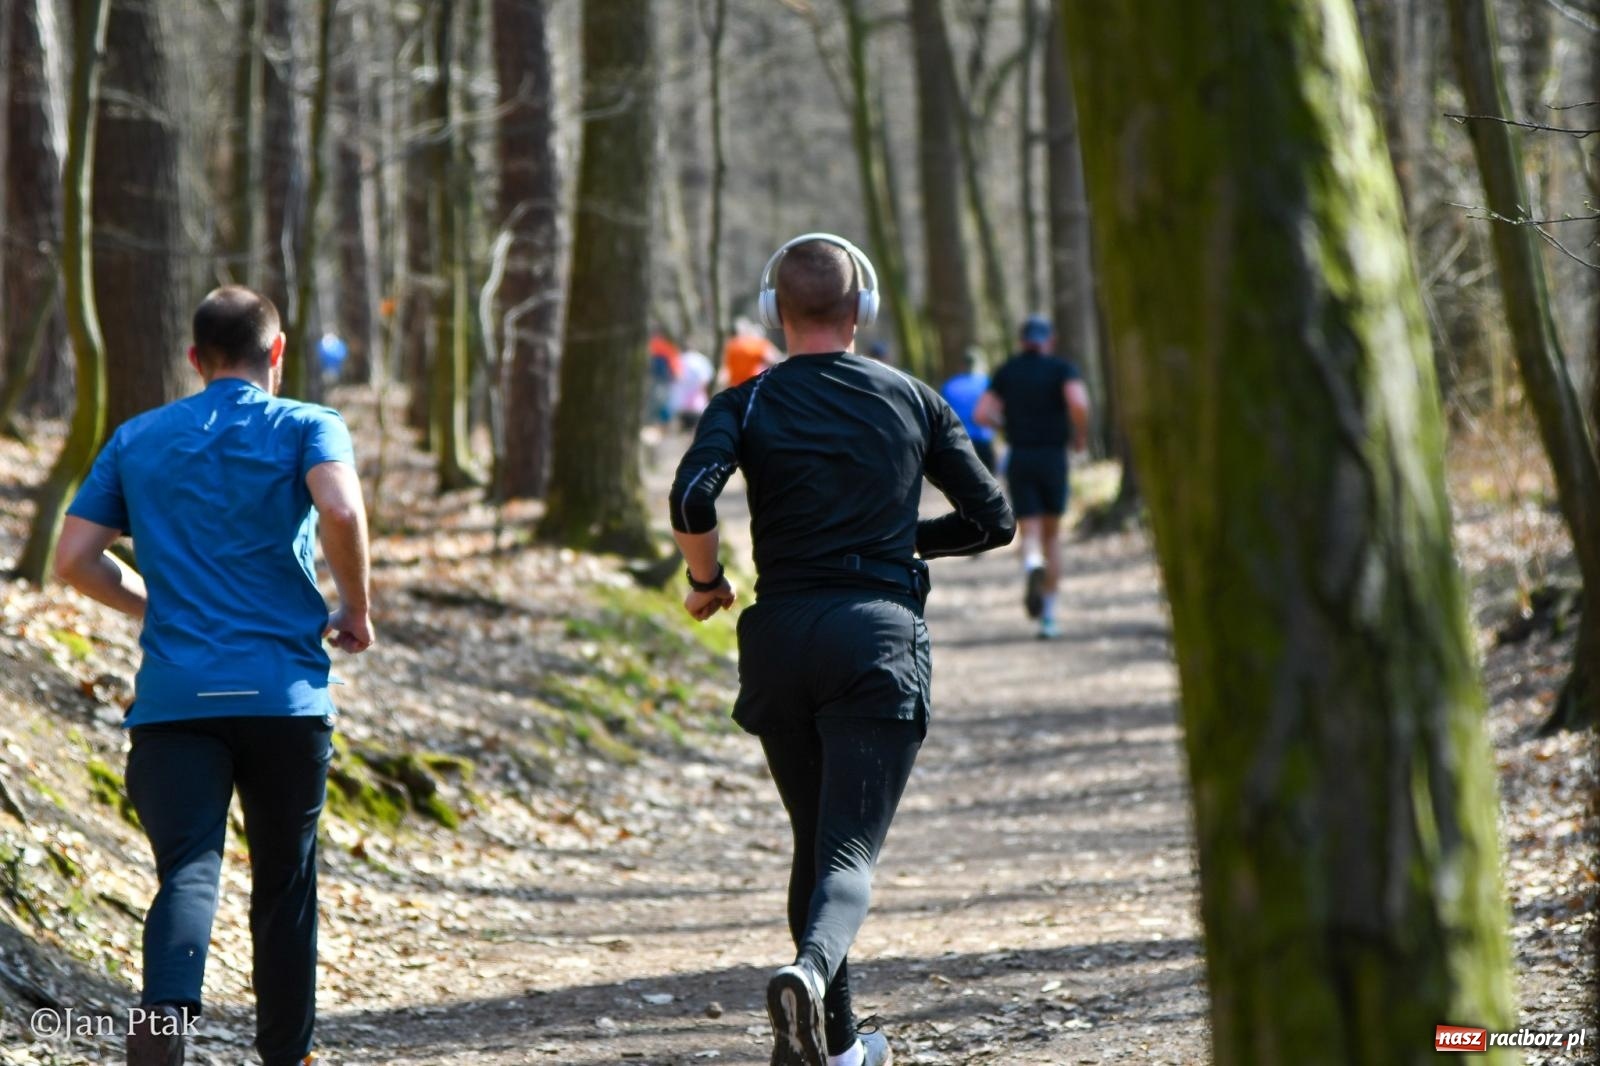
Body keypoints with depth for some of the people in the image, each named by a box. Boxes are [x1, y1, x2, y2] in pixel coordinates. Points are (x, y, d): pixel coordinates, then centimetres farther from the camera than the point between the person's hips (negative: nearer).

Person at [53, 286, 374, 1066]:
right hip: (283, 693, -1)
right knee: (284, 879, 13)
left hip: (173, 696, 1)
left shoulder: (136, 440, 13)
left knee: (187, 869, -10)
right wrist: (355, 608, -1)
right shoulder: (306, 428, 4)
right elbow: (341, 512, -17)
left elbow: (73, 560, 9)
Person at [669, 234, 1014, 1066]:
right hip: (880, 637, -1)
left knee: (814, 841, 18)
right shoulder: (913, 401, 8)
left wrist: (707, 579, 2)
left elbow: (692, 498, -16)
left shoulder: (747, 404, 3)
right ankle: (811, 969, -37)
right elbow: (992, 520, 10)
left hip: (781, 638, 1)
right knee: (850, 850, -7)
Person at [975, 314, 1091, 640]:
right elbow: (1078, 402, -20)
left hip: (1019, 458, 1)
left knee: (1030, 534, -2)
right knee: (1052, 533, 15)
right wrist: (1081, 435, -2)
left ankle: (1033, 565, -40)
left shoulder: (1007, 371, 7)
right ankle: (1048, 613, 13)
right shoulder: (1061, 368, -1)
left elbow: (982, 414, 1)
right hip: (1053, 457, -1)